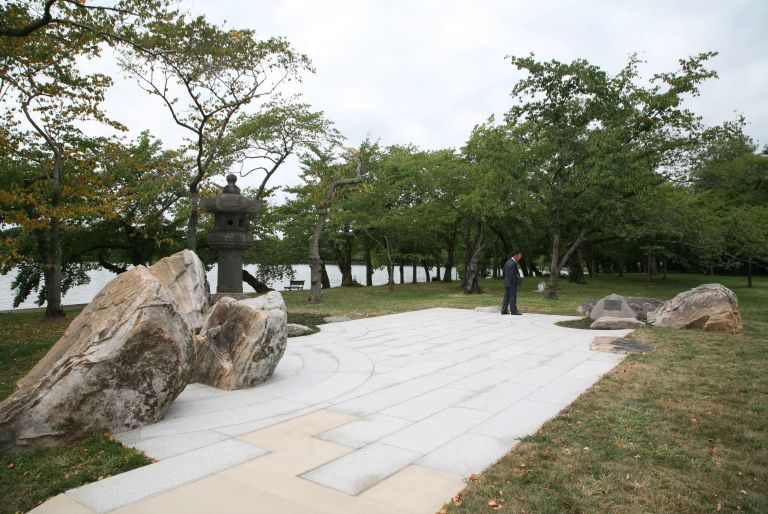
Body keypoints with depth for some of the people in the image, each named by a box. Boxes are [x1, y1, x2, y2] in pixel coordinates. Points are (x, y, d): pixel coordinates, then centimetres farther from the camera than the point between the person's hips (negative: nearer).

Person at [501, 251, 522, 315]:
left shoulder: (507, 262, 13)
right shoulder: (513, 263, -17)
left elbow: (505, 273, 17)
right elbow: (512, 275, -21)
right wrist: (517, 282, -16)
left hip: (506, 283, 9)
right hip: (512, 283, -9)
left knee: (506, 297, 10)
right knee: (512, 297, -5)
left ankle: (504, 310, 12)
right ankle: (513, 311, -2)